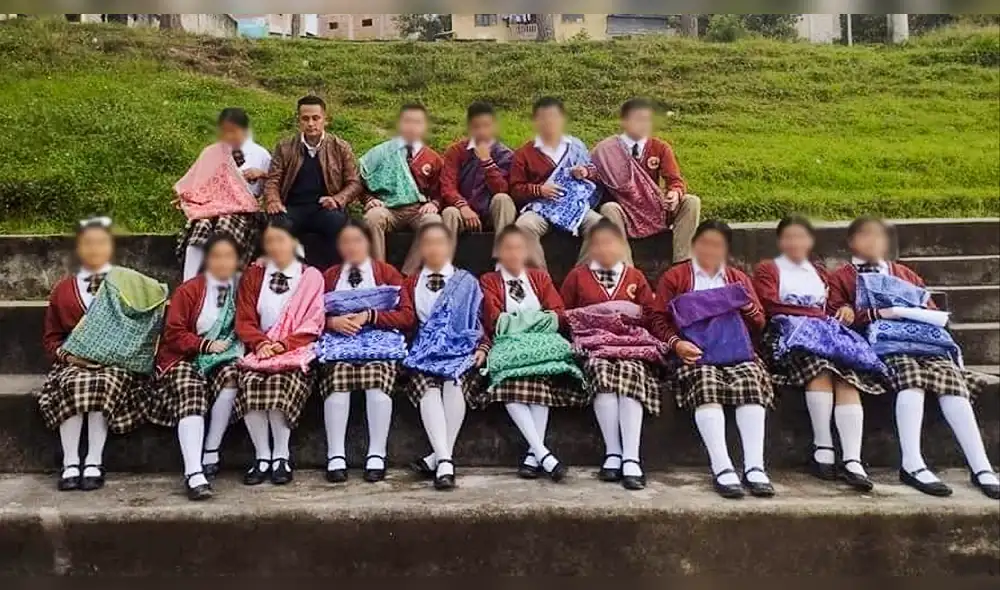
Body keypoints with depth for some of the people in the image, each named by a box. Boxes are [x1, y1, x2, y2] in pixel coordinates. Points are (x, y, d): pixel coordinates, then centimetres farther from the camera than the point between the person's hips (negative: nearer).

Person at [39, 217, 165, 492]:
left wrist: (113, 351, -9)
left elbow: (141, 327, 5)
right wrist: (67, 354, -2)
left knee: (102, 384, -35)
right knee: (72, 384, -32)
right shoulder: (62, 290, 20)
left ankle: (94, 463, -26)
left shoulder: (131, 285, 12)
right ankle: (70, 464, -26)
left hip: (117, 363, -2)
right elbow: (51, 337, 21)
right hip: (74, 363, 2)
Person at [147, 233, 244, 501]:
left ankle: (211, 452, -19)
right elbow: (174, 334, -1)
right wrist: (206, 344, -14)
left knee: (232, 376, -33)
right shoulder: (188, 290, 3)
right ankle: (194, 474, -40)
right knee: (190, 399, -31)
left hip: (226, 358, 2)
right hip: (187, 358, -2)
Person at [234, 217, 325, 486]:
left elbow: (312, 324, 1)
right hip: (260, 350, 3)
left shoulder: (311, 277, 10)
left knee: (281, 381, -33)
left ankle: (281, 456, -20)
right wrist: (261, 343, -10)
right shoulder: (253, 276, 18)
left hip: (296, 351, -2)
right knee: (249, 382, -29)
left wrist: (284, 344, -13)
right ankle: (262, 457, -19)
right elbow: (244, 320, 9)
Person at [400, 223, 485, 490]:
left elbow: (482, 321, 13)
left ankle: (439, 457, -28)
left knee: (454, 383, -34)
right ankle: (445, 461, -39)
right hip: (423, 351, 1)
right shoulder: (410, 283, 22)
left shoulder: (467, 282, 17)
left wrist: (482, 348, -2)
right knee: (428, 388, -32)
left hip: (460, 349, -1)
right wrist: (406, 348, -4)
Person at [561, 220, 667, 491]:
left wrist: (635, 312, 0)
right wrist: (585, 316, 1)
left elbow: (651, 314, 20)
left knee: (630, 374, -33)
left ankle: (631, 458, -38)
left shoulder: (635, 276, 23)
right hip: (592, 341, -1)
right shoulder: (577, 276, 21)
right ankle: (613, 453, -31)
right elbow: (564, 313, 18)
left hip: (631, 340, 1)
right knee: (602, 370, -35)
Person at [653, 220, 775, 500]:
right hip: (696, 352, -2)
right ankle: (722, 468, -38)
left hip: (737, 351, 3)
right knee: (706, 387, -34)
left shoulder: (738, 278, 27)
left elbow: (759, 323, 22)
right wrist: (676, 343, -11)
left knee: (751, 385, -30)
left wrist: (744, 303, 0)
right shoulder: (674, 277, 18)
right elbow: (660, 320, 8)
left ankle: (754, 467, -32)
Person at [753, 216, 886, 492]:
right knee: (818, 364, -37)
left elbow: (832, 307, 28)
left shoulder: (820, 272, 34)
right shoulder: (767, 269, 18)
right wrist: (815, 314, -5)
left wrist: (844, 311, 4)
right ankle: (823, 448, -36)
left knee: (847, 377, -29)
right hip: (787, 334, -4)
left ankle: (852, 460, -41)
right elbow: (770, 306, 1)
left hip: (825, 331, 4)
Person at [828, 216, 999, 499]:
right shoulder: (842, 278, 20)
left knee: (952, 381, -26)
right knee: (911, 376, -36)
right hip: (881, 342, -4)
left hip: (924, 338, 4)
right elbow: (839, 318, 4)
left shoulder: (904, 274, 32)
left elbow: (937, 314, 22)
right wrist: (879, 313, -8)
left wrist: (904, 311, 1)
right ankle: (912, 464, -42)